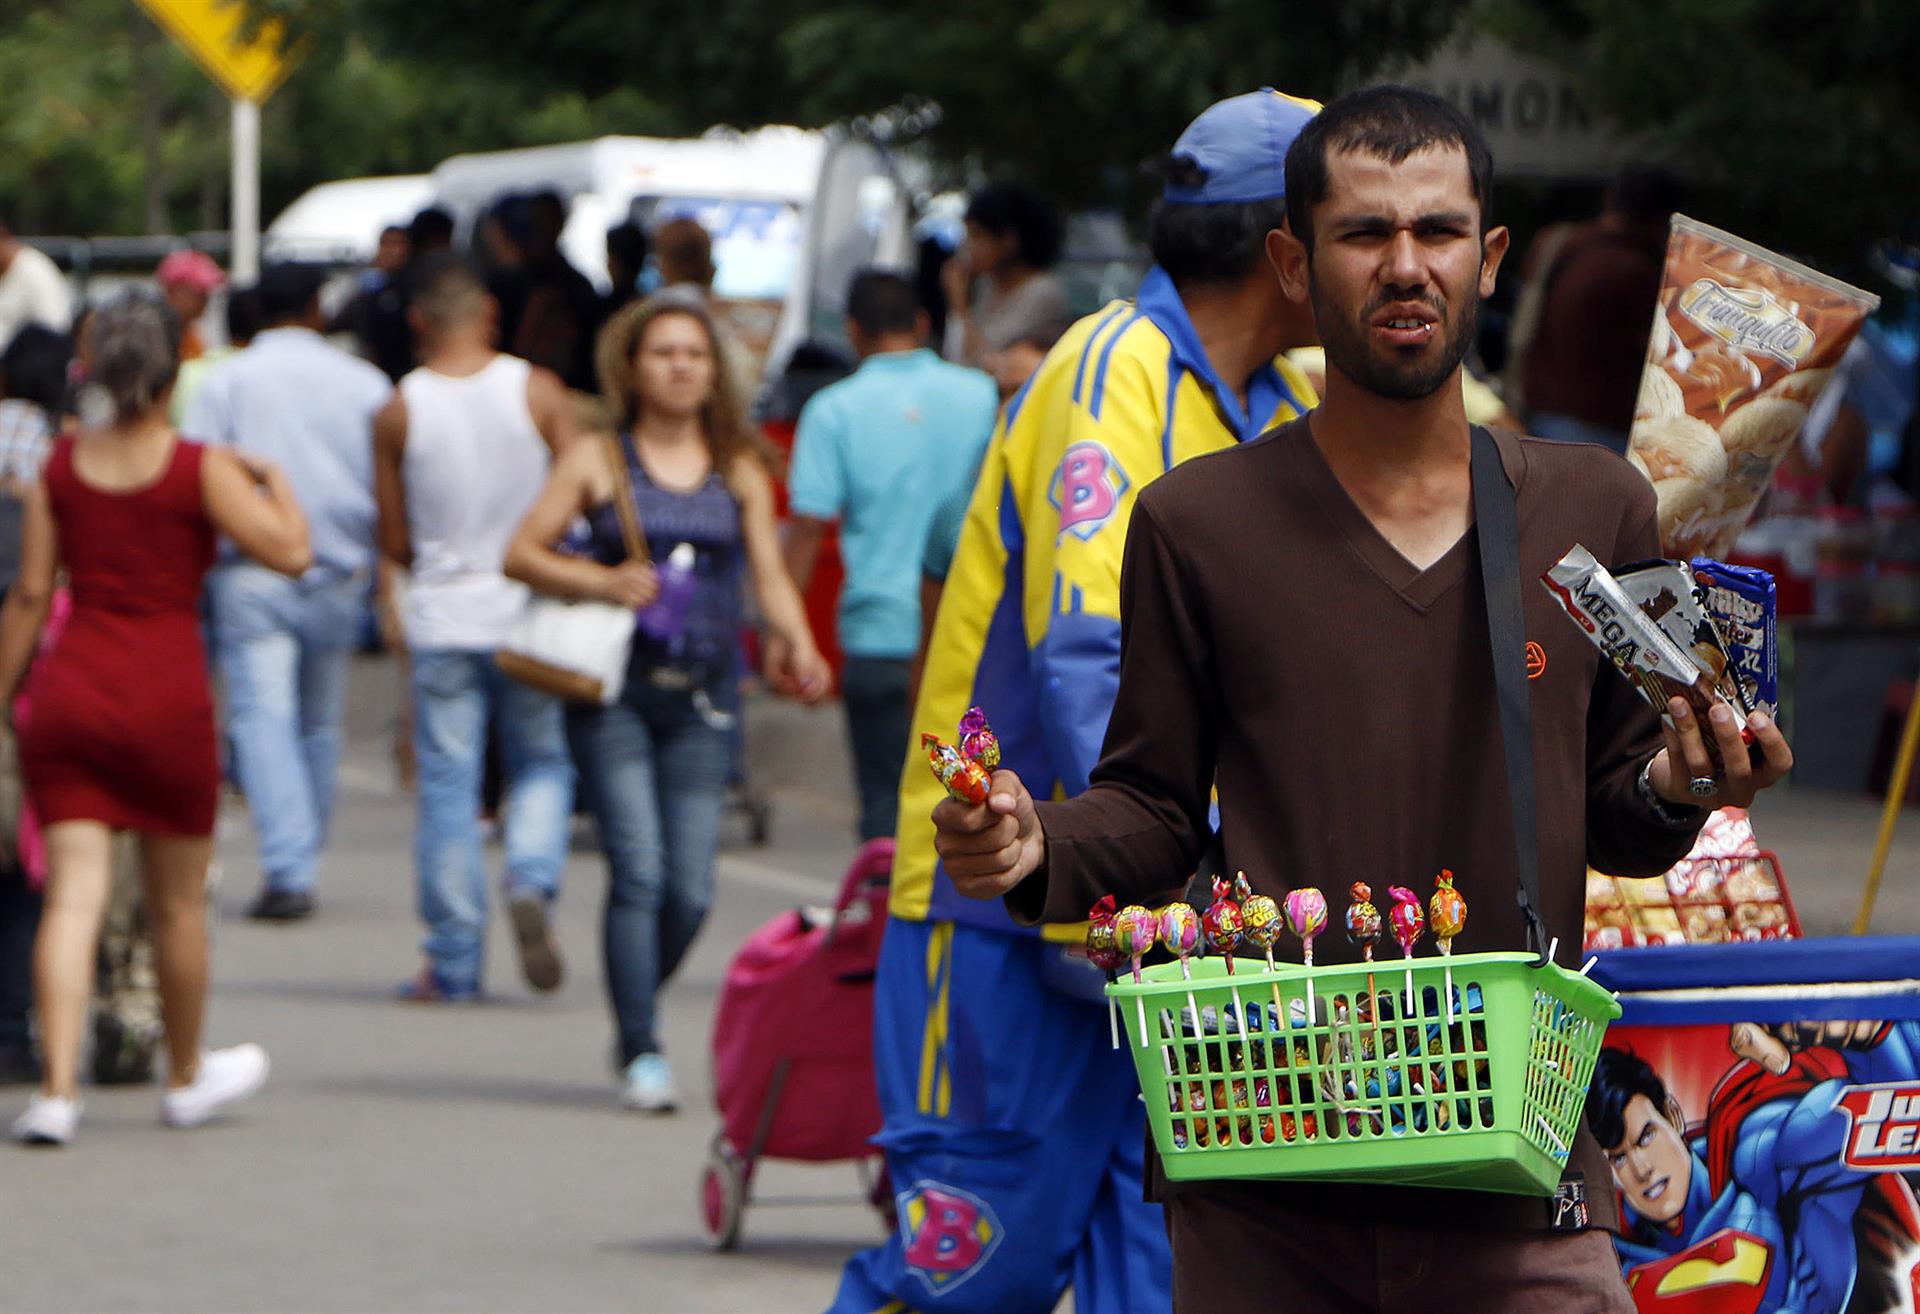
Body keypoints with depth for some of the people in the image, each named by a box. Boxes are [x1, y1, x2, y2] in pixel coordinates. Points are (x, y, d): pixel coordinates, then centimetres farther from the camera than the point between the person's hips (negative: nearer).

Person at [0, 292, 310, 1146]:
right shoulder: (200, 469, -7)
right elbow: (290, 551, -13)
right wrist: (277, 480, 6)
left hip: (69, 690, 3)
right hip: (166, 692, -3)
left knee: (73, 894, -3)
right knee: (177, 901, 14)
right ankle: (186, 1078, 30)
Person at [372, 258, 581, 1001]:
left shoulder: (398, 413, -4)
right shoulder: (538, 392, -5)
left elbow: (395, 541, 1)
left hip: (441, 619, 0)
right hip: (528, 614, 0)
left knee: (447, 791, 4)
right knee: (542, 765, 15)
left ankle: (453, 963, 5)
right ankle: (532, 883, -12)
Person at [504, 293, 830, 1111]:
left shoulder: (739, 473, 12)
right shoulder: (597, 462, 5)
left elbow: (770, 576, 7)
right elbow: (521, 554, 4)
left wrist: (798, 646, -11)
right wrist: (601, 581, -12)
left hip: (704, 693, 2)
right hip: (615, 686, -2)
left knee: (691, 889, -2)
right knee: (639, 869, -13)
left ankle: (634, 1019, 23)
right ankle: (641, 1052, -6)